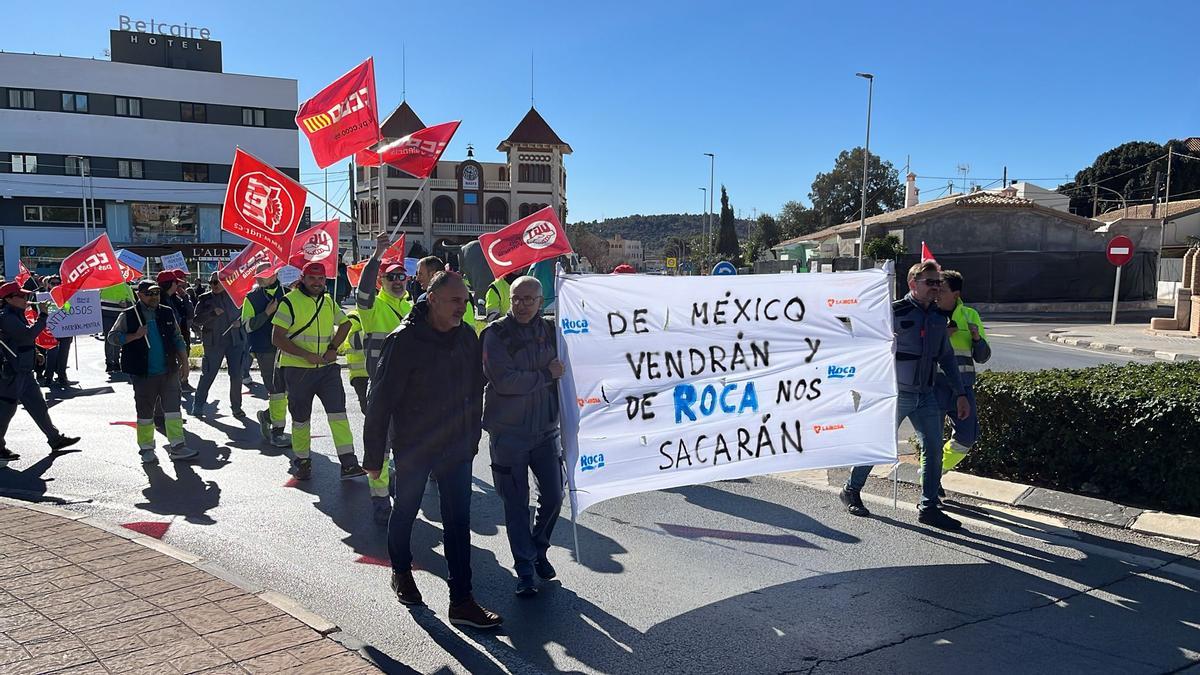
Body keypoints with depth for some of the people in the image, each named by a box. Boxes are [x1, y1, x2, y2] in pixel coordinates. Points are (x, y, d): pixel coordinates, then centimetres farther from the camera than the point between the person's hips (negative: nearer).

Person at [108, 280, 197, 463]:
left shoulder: (167, 313, 9)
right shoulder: (128, 316, 0)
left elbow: (177, 339, 13)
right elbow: (112, 336, -1)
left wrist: (184, 363, 7)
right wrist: (135, 336, -15)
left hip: (169, 371, 2)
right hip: (143, 374, -2)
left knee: (172, 407, -2)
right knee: (145, 412, 6)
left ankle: (177, 447, 0)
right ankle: (146, 449, 17)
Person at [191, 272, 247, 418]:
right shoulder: (205, 299, 2)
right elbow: (196, 320, -5)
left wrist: (239, 322, -2)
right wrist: (213, 313, -19)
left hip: (235, 341, 1)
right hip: (213, 343, -1)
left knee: (236, 375, 1)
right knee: (208, 374, 1)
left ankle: (236, 407, 13)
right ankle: (198, 406, 14)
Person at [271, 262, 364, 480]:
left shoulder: (329, 302, 10)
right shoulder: (290, 302, -7)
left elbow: (344, 324, 25)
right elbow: (277, 338, -12)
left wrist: (333, 348, 6)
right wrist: (307, 355, -19)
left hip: (327, 367, 4)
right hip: (297, 369, -3)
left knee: (338, 411, -7)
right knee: (300, 418, 7)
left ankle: (348, 462, -7)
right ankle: (302, 461, 25)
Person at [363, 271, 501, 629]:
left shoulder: (467, 337, -1)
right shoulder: (405, 341, -18)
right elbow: (380, 401, -15)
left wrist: (472, 438, 13)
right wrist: (374, 455, -13)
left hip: (456, 447, 4)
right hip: (413, 446, -4)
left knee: (458, 522, 2)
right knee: (405, 512, 16)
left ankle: (461, 601, 7)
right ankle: (401, 573, 41)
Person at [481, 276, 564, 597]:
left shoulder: (549, 329, 3)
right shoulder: (496, 333, -11)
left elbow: (565, 367, 17)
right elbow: (504, 380, -21)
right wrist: (546, 375, -14)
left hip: (545, 429, 4)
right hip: (508, 432, -4)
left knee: (553, 496, 10)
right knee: (516, 504, 4)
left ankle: (538, 549, 36)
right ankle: (525, 570, 18)